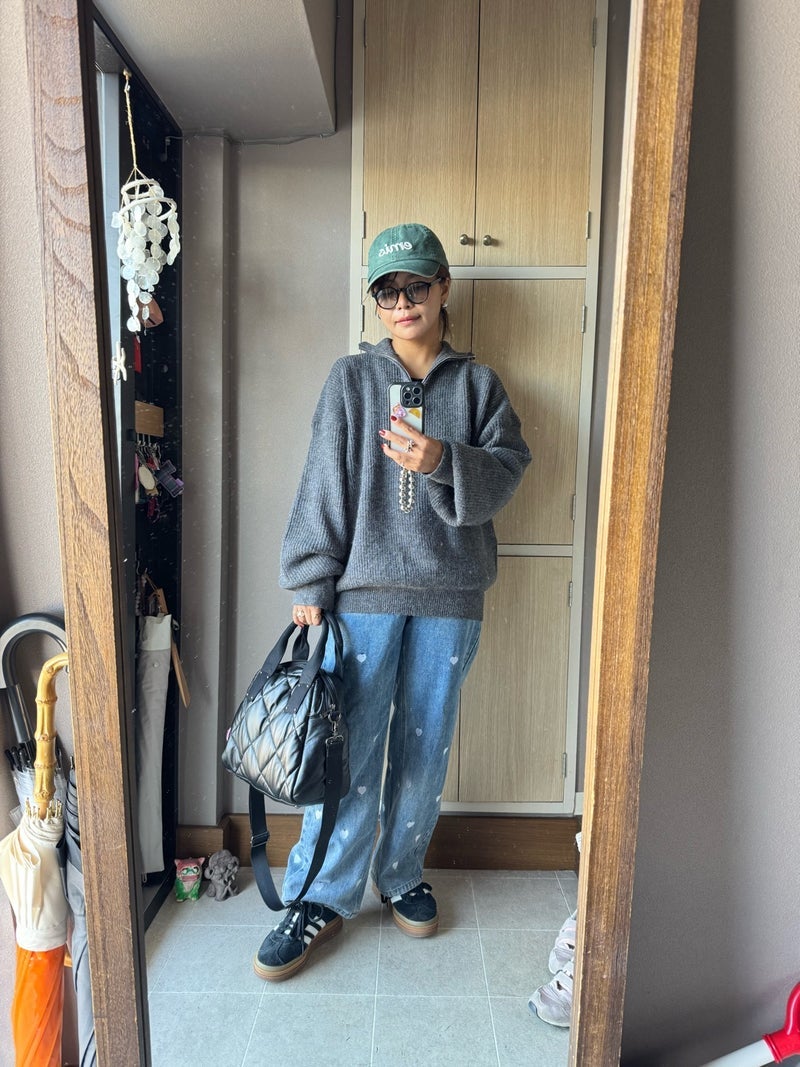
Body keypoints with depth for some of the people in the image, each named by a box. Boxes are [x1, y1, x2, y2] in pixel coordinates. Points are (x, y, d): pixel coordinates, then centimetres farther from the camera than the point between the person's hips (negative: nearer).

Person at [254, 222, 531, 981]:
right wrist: (310, 586, -6)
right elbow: (323, 484, -1)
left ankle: (401, 875, 35)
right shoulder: (351, 378, 5)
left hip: (449, 597, 2)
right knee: (347, 748, 2)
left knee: (424, 747, 13)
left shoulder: (478, 385, 9)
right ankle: (323, 897, 22)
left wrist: (442, 461, -22)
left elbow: (507, 469, -2)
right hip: (362, 591, -1)